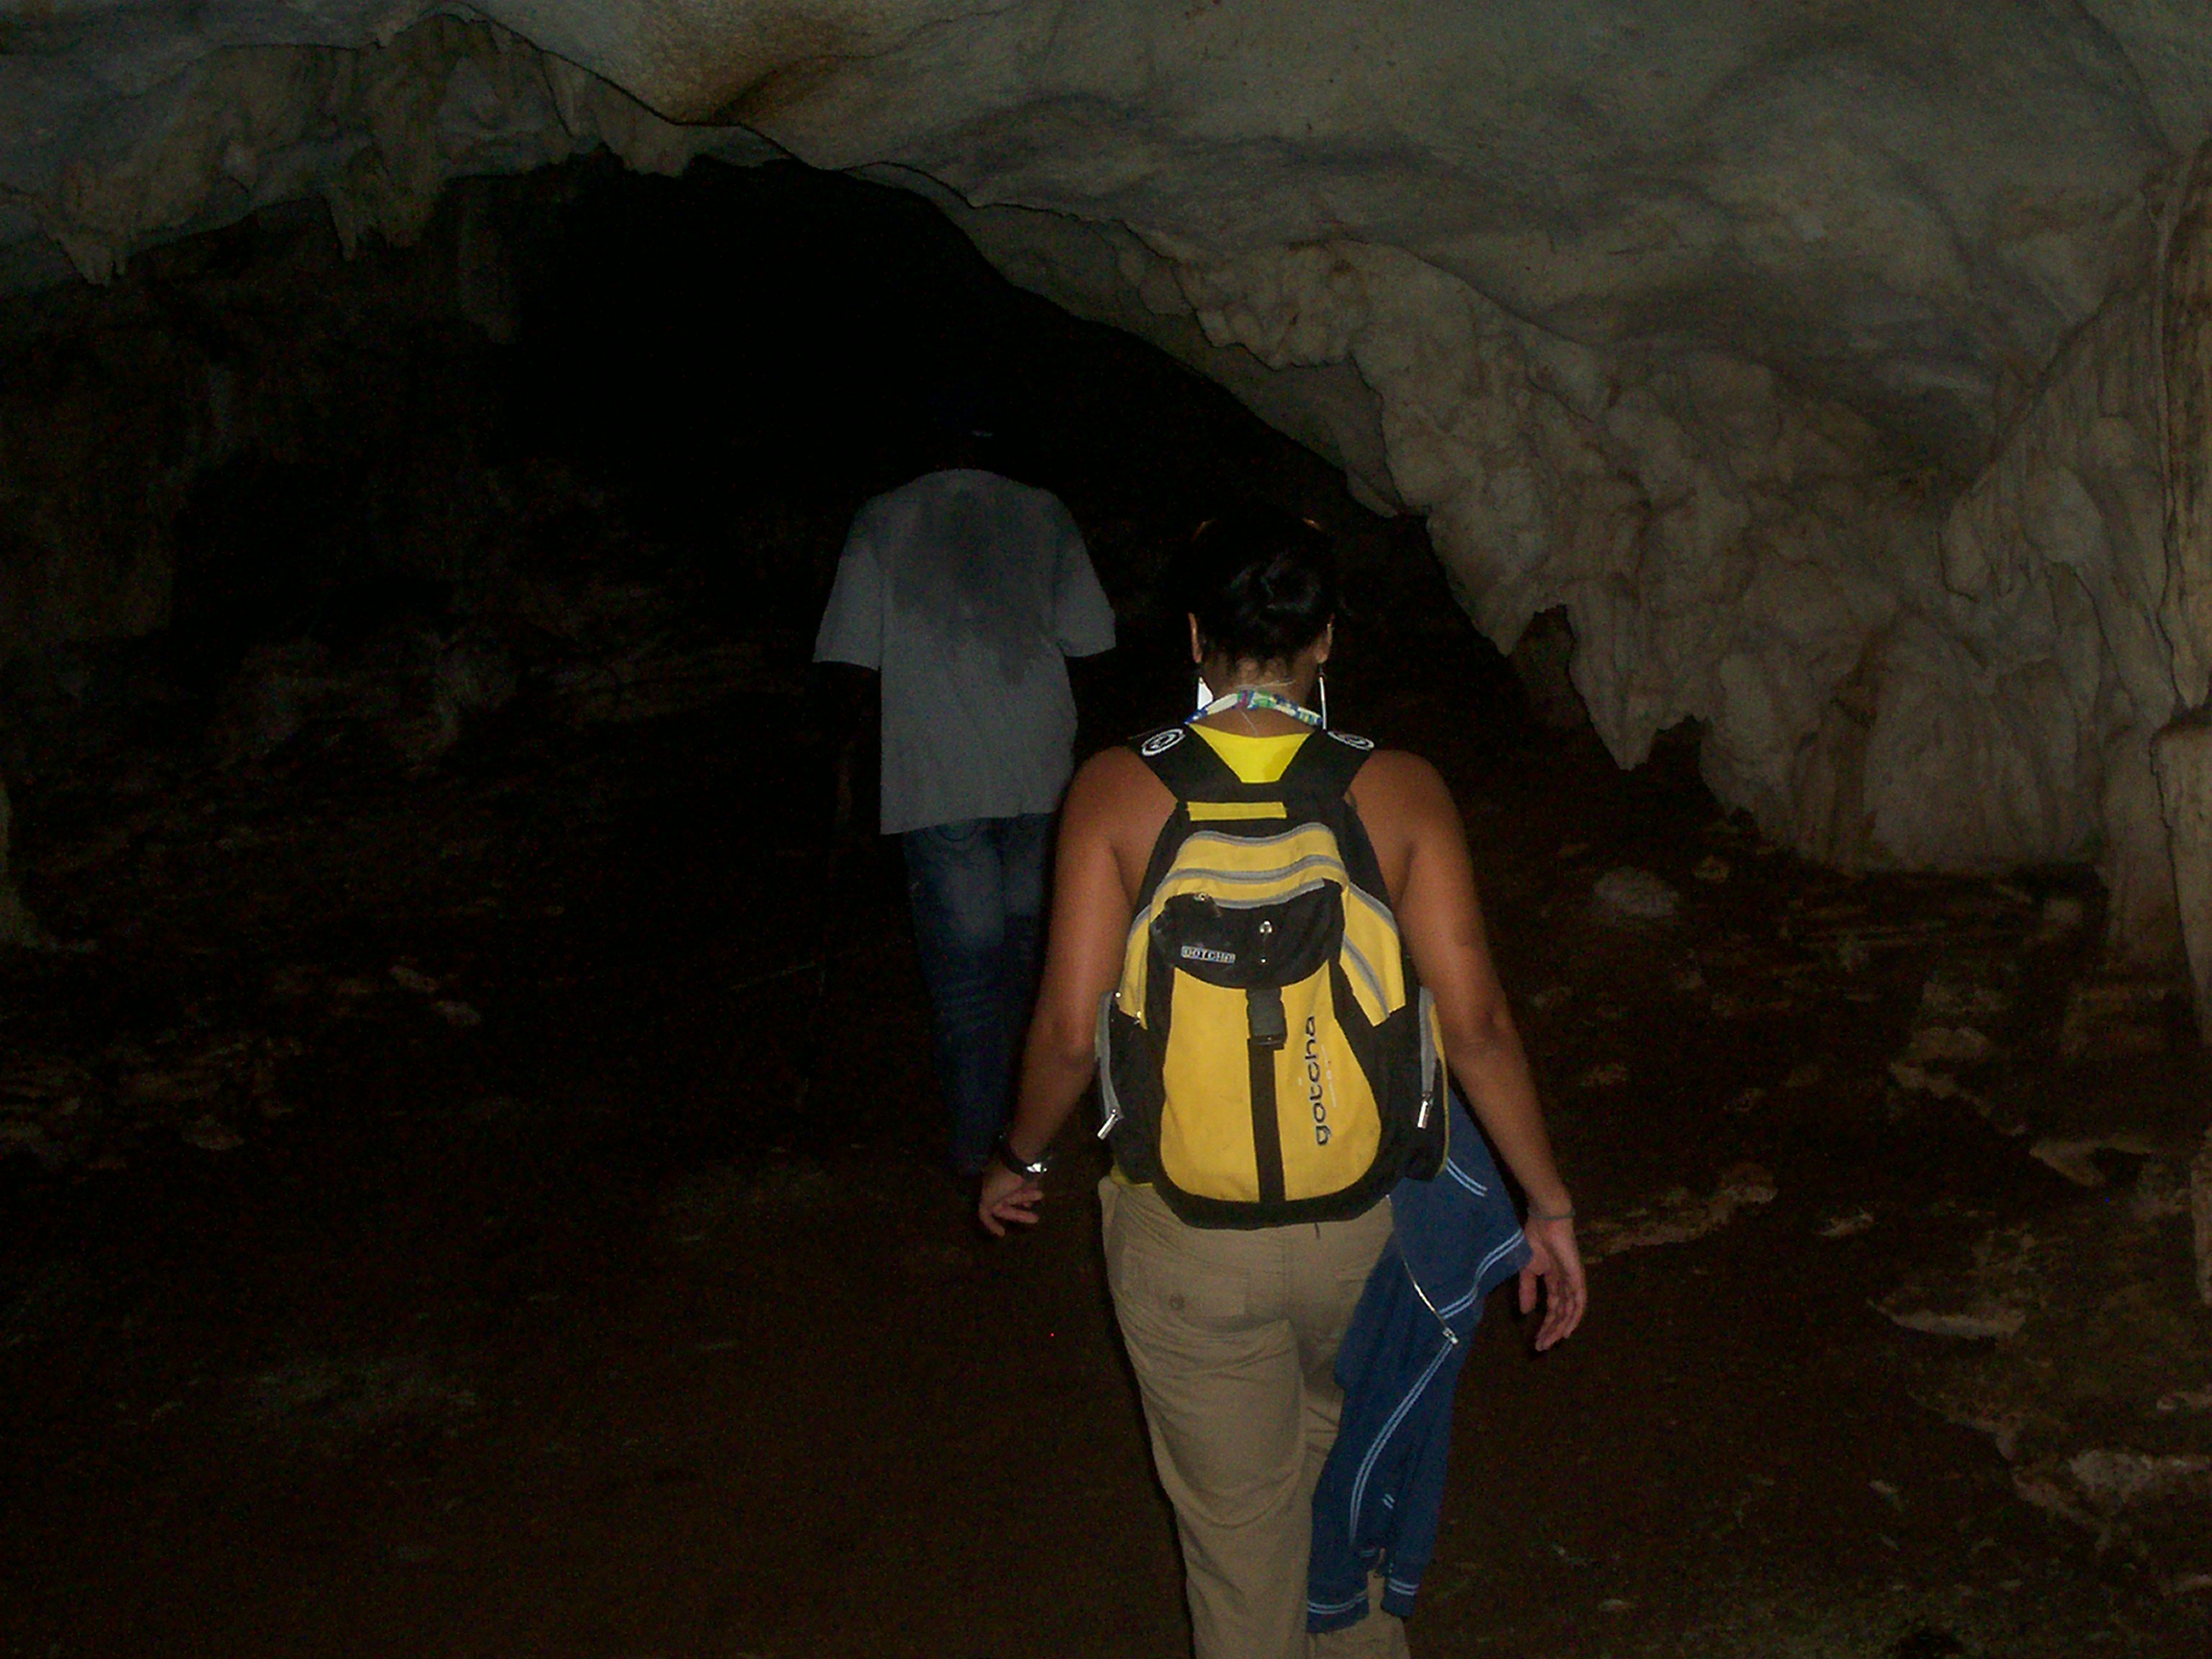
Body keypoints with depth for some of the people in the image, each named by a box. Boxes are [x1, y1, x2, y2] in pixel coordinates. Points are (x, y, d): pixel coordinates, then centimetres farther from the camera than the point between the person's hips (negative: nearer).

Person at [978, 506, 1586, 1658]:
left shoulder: (1117, 791, -13)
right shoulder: (1398, 791, -10)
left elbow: (1070, 1029, -13)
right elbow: (1473, 1022, -11)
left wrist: (1019, 1160, 6)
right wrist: (1548, 1205, -1)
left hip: (1185, 1238, -2)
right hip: (1362, 1220, 2)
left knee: (1237, 1523, 17)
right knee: (1347, 1442, 32)